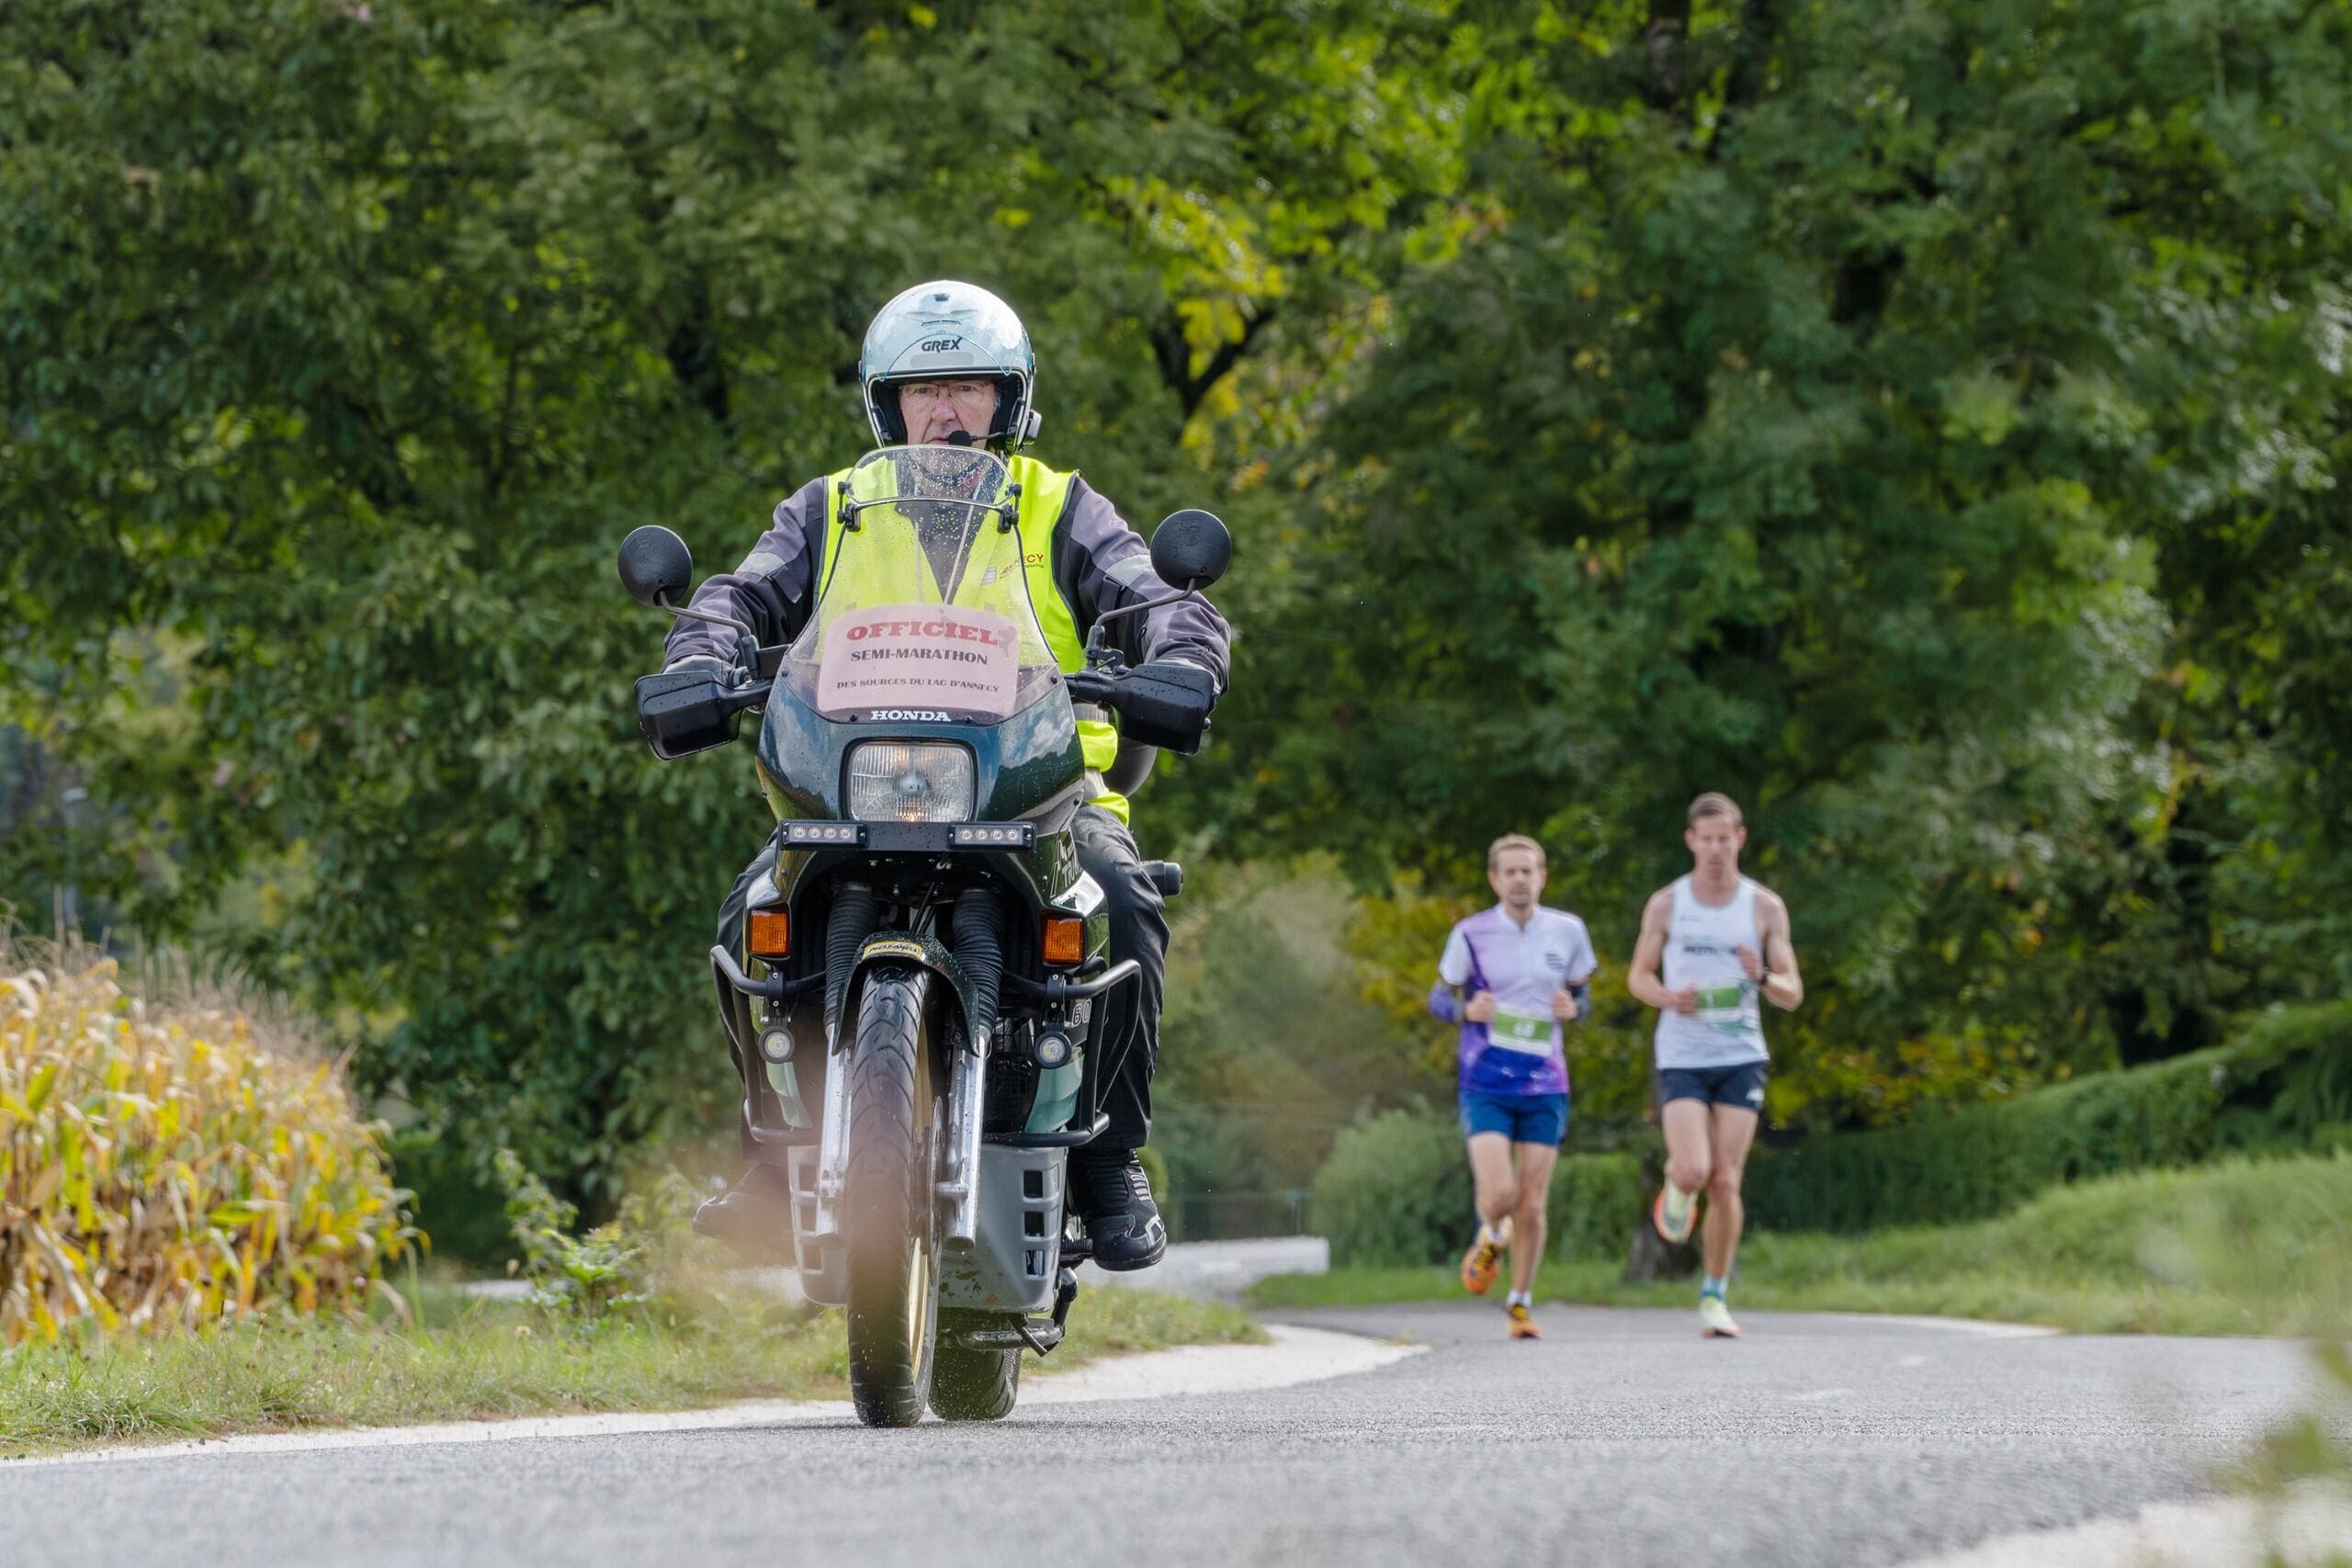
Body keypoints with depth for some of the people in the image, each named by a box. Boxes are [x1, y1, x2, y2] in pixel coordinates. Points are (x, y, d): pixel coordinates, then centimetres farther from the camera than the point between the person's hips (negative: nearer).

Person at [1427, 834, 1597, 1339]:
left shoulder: (1567, 932, 2)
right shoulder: (1471, 934, -3)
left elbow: (1581, 993, 15)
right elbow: (1439, 998, 6)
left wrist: (1572, 1008, -8)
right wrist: (1467, 1010, -16)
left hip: (1545, 1088, 2)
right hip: (1485, 1084, -2)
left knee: (1532, 1205, 1)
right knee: (1498, 1194, -16)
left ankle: (1521, 1306, 17)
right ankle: (1490, 1241, 20)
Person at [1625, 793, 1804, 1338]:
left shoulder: (1765, 907, 3)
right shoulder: (1666, 904, 2)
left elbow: (1793, 994, 4)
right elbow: (1639, 975, 11)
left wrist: (1763, 977, -18)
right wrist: (1668, 996, -11)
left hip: (1741, 1058, 1)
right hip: (1681, 1060, -1)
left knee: (1725, 1184, -4)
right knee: (1694, 1172, -18)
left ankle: (1714, 1297, 9)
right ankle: (1675, 1182, 19)